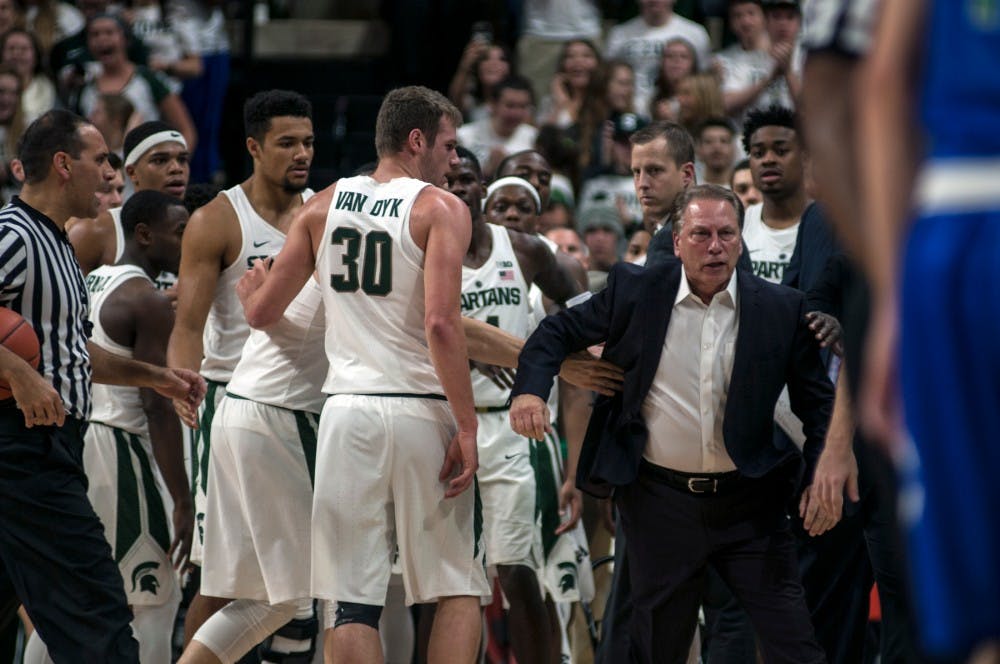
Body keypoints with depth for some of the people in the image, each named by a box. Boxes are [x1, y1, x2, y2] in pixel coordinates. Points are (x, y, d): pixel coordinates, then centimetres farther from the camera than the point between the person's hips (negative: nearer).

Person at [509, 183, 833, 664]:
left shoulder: (781, 310, -1)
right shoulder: (634, 292, -1)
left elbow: (818, 402, 3)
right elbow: (559, 331, 8)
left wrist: (820, 478, -12)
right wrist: (530, 388, -11)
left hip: (749, 506, 0)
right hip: (660, 501, 0)